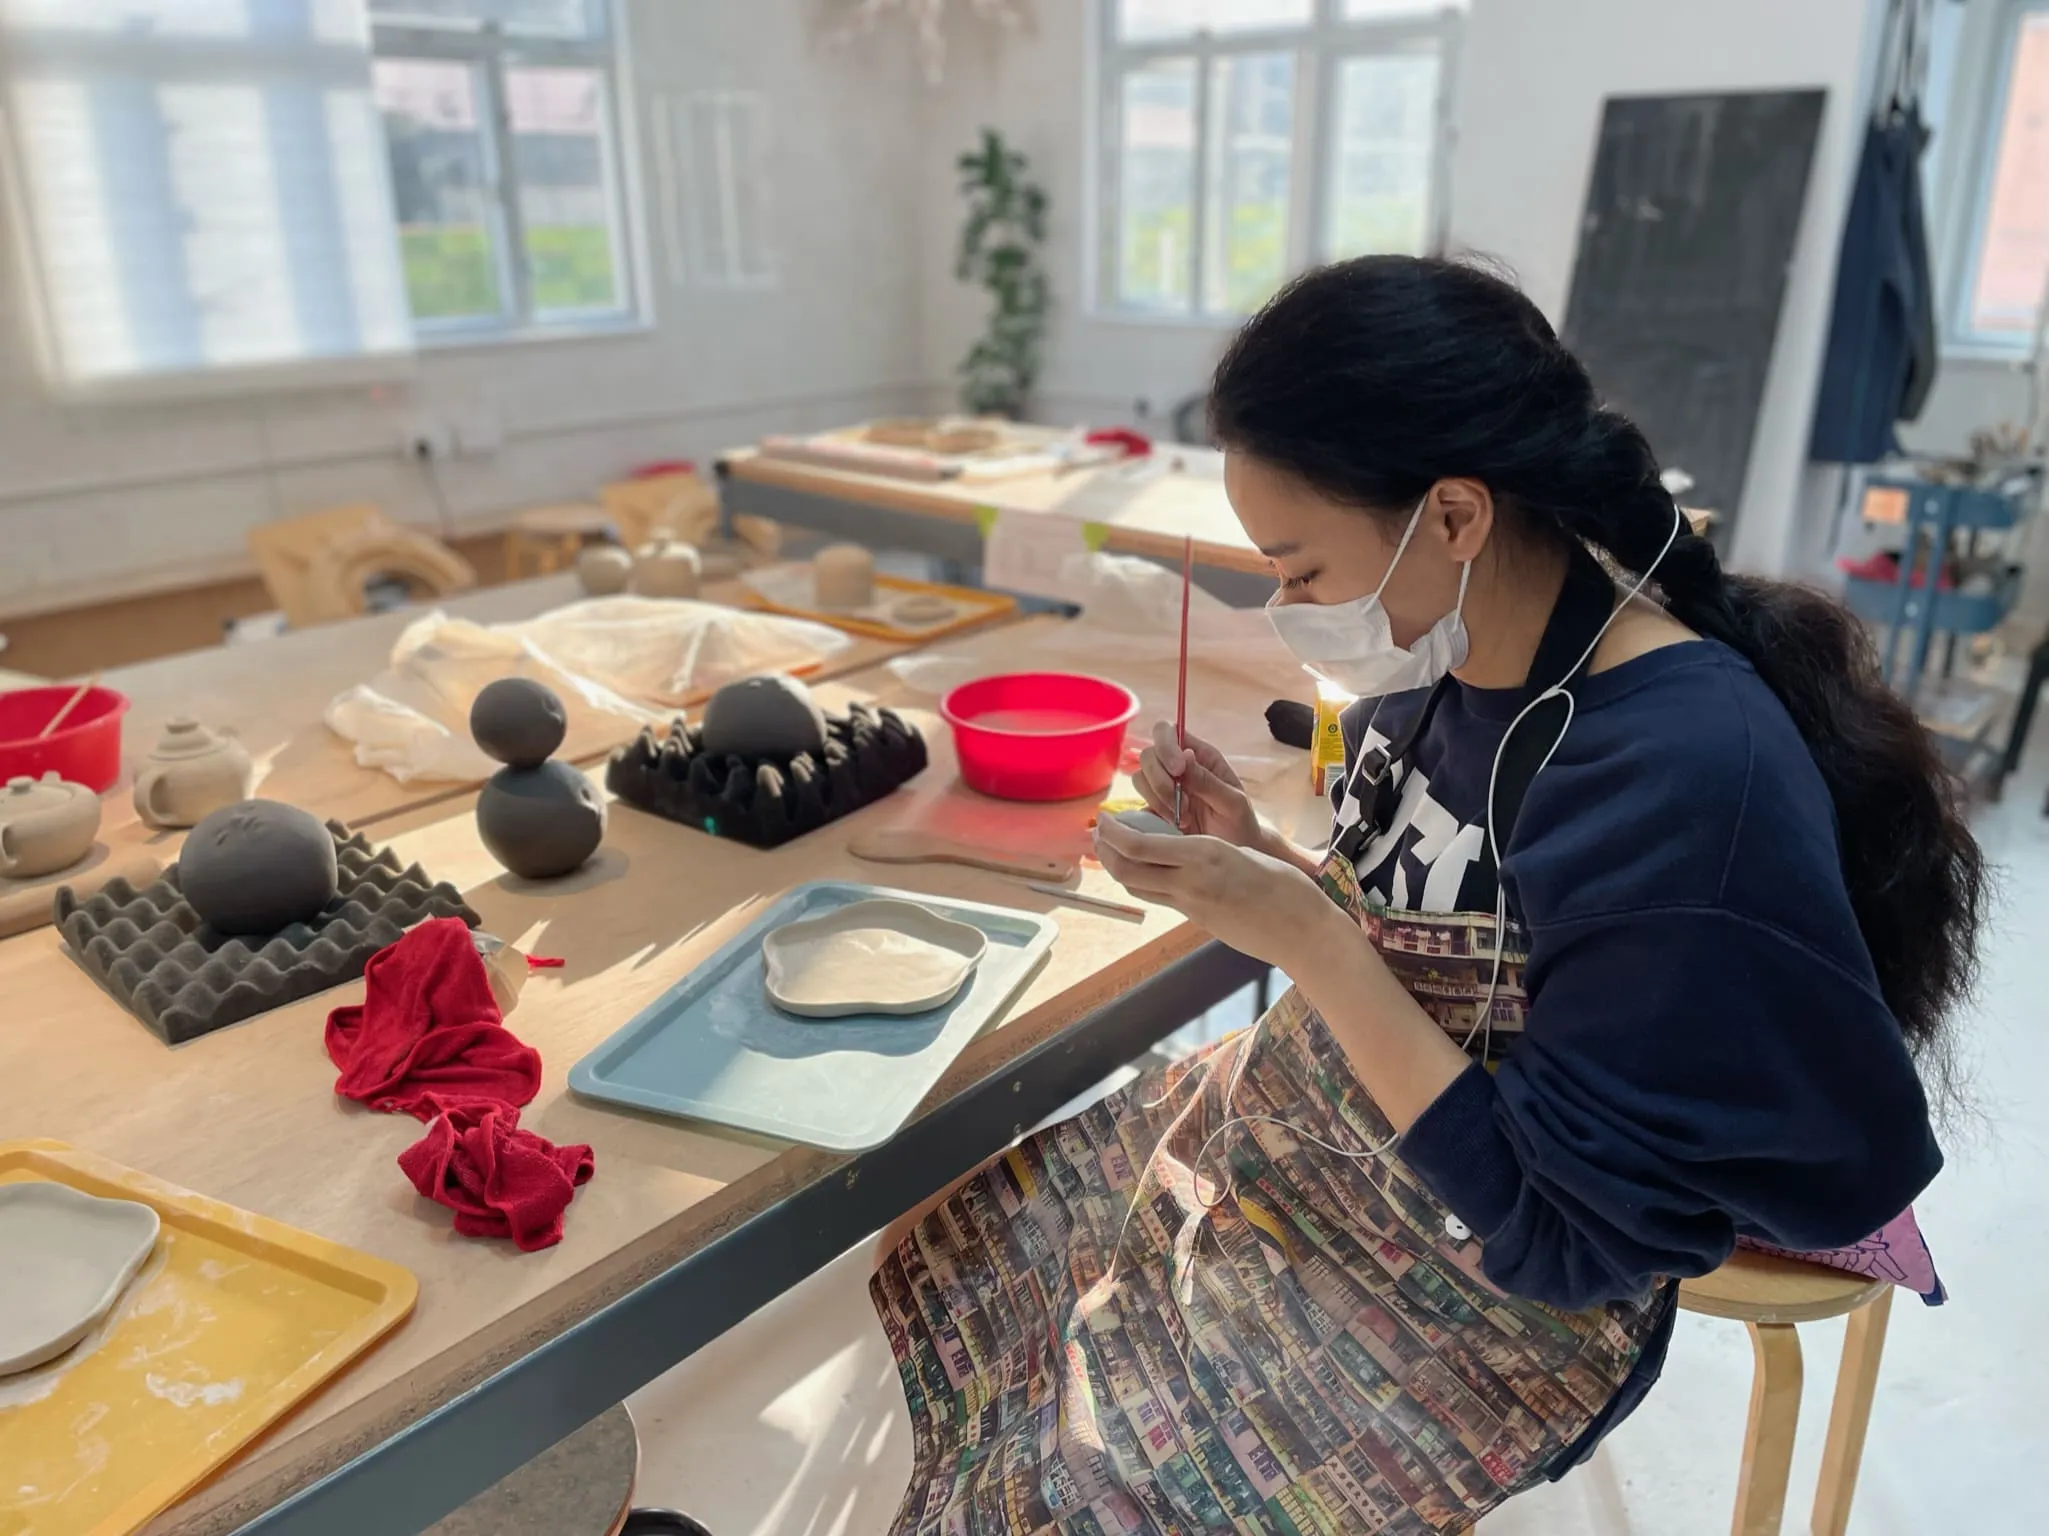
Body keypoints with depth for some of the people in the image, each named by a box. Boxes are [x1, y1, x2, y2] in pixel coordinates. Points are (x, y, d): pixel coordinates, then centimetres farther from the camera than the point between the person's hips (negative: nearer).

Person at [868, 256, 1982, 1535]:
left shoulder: (1692, 784, -31)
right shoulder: (1449, 659, -7)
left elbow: (1567, 1233, -24)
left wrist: (1305, 935, -28)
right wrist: (1257, 861, -11)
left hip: (1506, 1286, -7)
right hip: (1311, 1130, 7)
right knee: (965, 1259, 9)